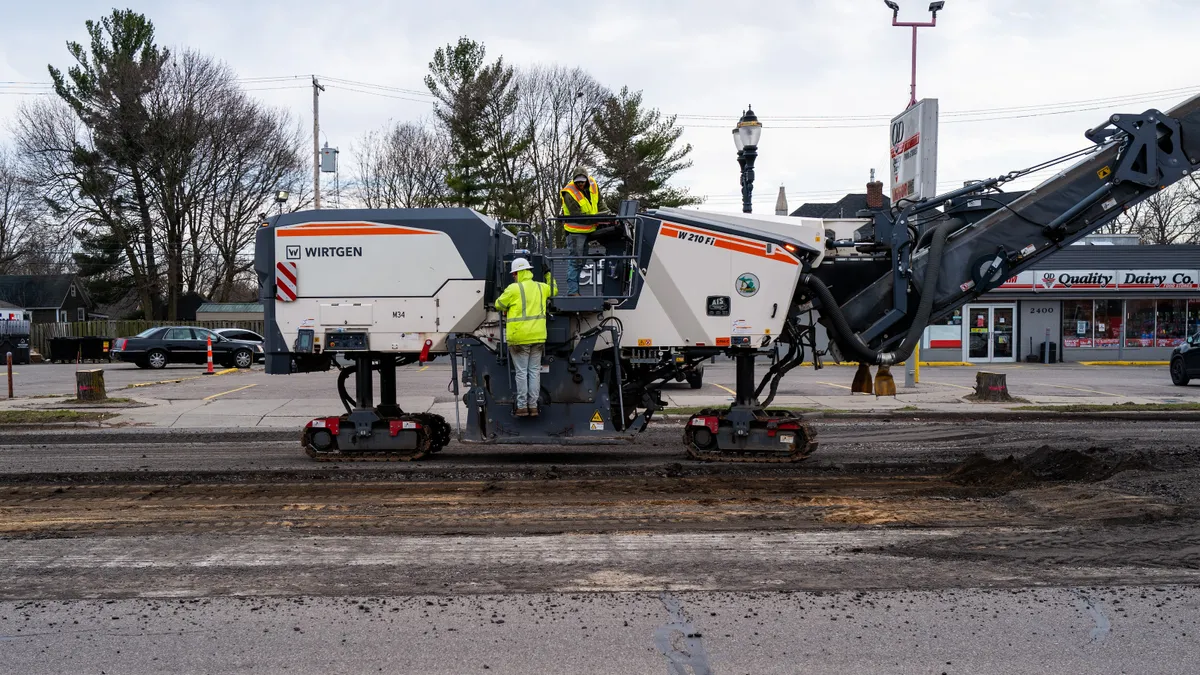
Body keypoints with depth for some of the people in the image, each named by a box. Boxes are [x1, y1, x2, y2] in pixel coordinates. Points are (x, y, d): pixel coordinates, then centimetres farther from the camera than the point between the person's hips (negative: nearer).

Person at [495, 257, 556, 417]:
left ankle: (522, 407, 2)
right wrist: (548, 274, 36)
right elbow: (554, 290, 30)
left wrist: (508, 308, 22)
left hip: (519, 338, -5)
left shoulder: (514, 288, -9)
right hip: (537, 337, 5)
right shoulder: (541, 287, 8)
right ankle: (533, 406, 10)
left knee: (521, 373, 0)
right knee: (534, 372, 9)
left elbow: (499, 305, 1)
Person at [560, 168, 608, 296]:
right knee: (575, 261, -7)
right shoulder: (569, 193, -22)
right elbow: (578, 216, -25)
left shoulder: (593, 184, -1)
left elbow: (599, 203, 11)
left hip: (588, 230, 7)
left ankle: (575, 289, 23)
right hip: (575, 230, -7)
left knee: (581, 261, 14)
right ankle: (572, 291, -4)